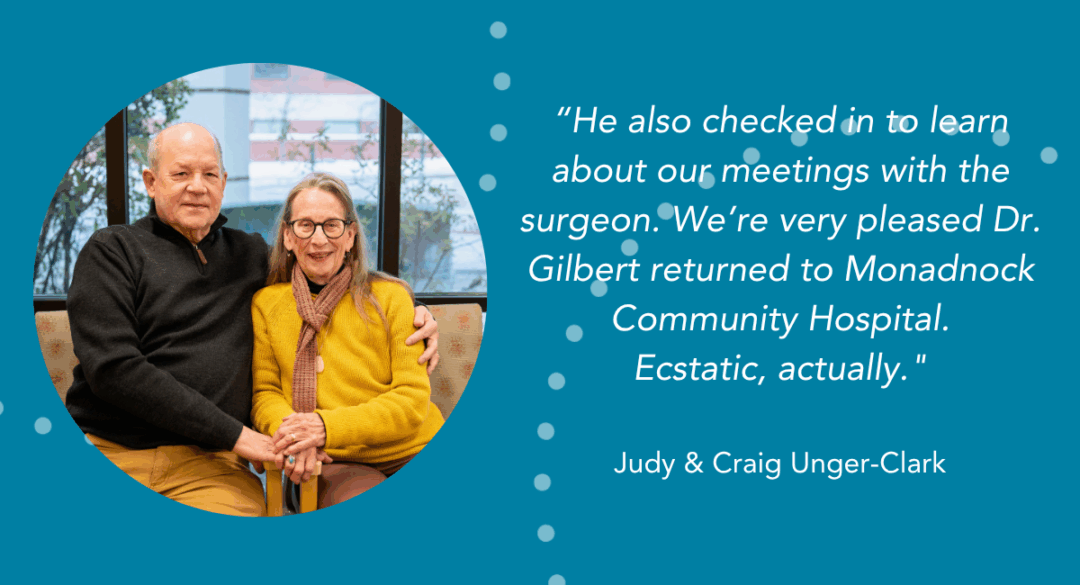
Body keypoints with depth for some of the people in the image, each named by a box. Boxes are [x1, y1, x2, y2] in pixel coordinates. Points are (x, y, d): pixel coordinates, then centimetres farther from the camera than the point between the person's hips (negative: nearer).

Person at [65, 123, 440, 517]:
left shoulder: (250, 255, 18)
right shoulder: (111, 251, 5)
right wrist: (233, 434, -12)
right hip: (107, 450, -3)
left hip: (206, 462, 3)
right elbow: (113, 368, -7)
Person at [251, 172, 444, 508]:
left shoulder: (391, 297, 7)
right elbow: (264, 391, 11)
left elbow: (412, 399, 0)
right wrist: (288, 427, -14)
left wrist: (327, 426, -15)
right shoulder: (266, 303, 11)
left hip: (415, 454, 1)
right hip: (335, 465, -1)